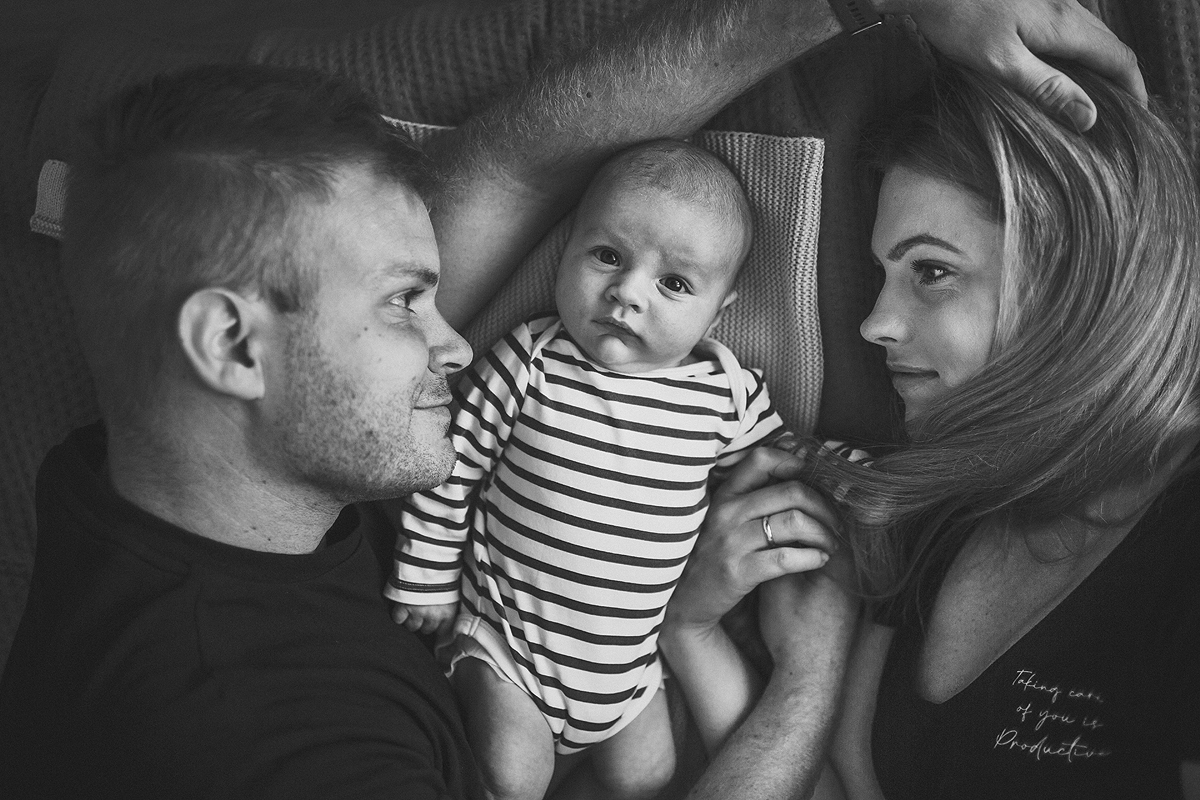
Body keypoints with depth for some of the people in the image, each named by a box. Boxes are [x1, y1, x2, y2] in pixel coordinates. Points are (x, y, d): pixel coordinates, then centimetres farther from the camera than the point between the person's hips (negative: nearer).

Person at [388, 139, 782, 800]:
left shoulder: (727, 392, -8)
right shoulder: (529, 364, -16)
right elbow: (450, 465, -7)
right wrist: (428, 583, -2)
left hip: (627, 662, 3)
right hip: (505, 638, -3)